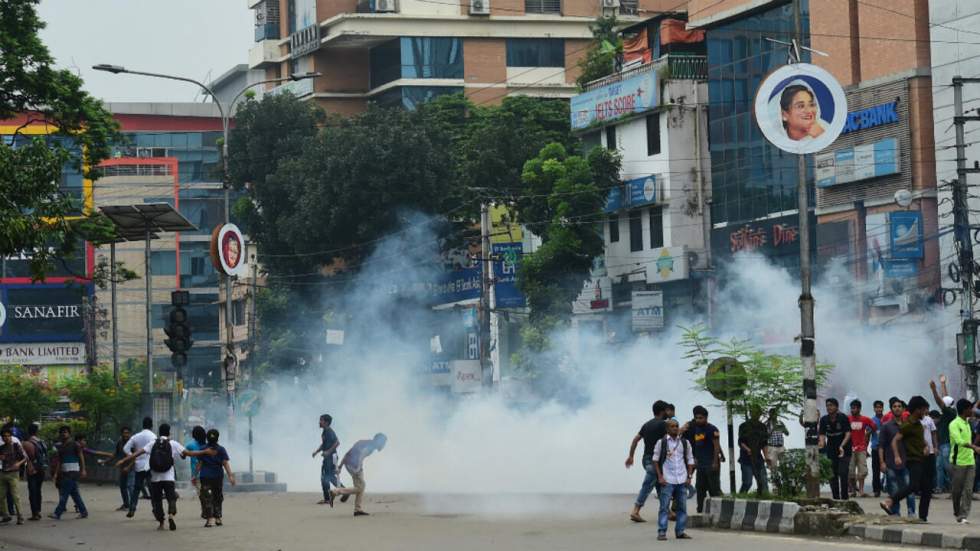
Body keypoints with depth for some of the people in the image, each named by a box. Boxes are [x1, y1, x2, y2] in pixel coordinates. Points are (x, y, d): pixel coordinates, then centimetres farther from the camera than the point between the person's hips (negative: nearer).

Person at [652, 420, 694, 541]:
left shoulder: (685, 442, 8)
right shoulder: (661, 442, -1)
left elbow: (690, 460, 14)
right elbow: (655, 459, 1)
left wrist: (689, 476, 4)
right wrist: (660, 476, -7)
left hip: (682, 481, 4)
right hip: (667, 481, -4)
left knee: (682, 507, 6)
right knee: (664, 507, -5)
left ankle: (680, 532, 14)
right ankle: (661, 532, -3)